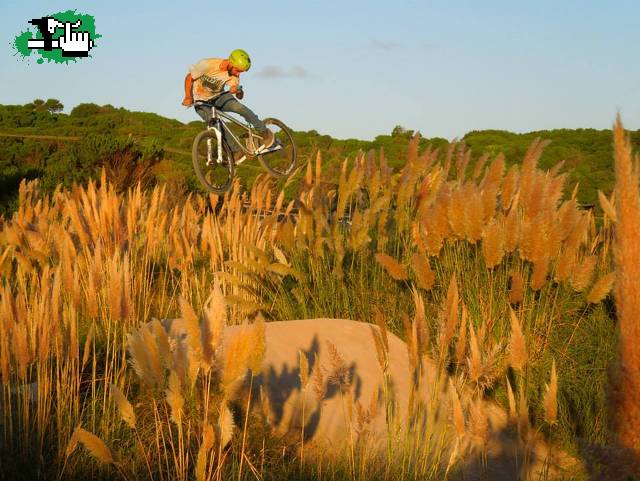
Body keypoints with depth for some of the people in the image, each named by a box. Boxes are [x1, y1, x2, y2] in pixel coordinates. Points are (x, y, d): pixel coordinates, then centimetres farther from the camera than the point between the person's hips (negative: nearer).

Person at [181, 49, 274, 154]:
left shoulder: (234, 74, -15)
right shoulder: (207, 65, -27)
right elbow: (189, 78, -15)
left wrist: (239, 91, -43)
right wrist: (188, 97, -26)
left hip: (219, 96, 3)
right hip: (202, 102, -3)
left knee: (240, 108, -25)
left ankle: (264, 132, -9)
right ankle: (235, 151, -13)